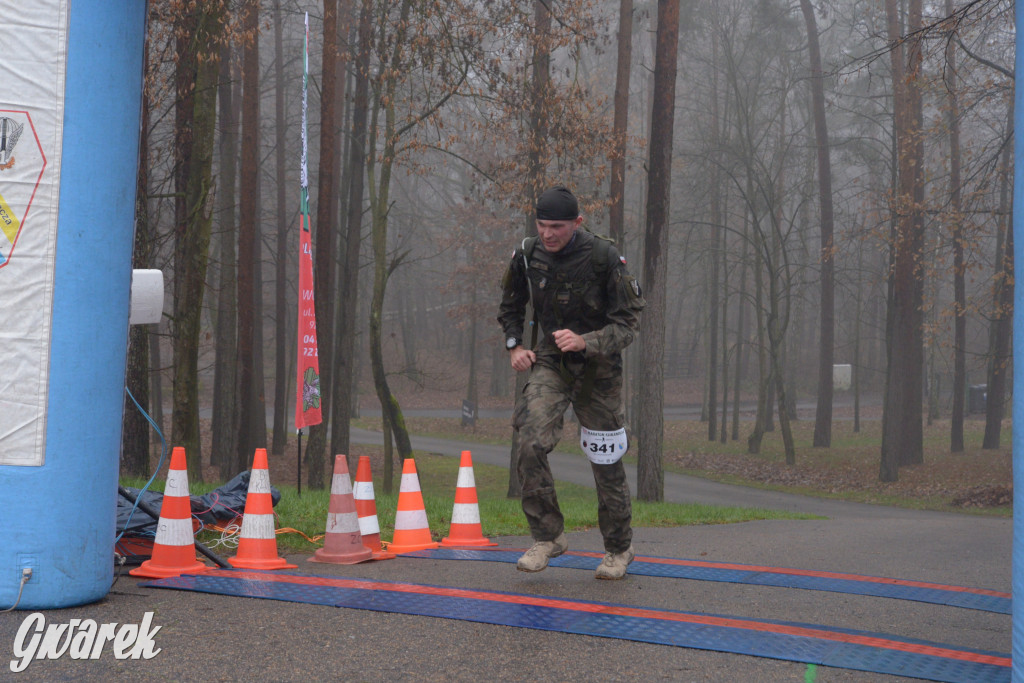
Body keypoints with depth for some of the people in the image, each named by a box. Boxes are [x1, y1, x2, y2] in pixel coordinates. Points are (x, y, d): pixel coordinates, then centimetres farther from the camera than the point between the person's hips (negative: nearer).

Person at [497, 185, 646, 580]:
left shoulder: (604, 259, -18)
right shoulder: (528, 255, -6)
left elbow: (627, 324, -16)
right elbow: (510, 307, 14)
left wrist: (584, 342, -31)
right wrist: (514, 346, -2)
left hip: (598, 366, -2)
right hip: (550, 363, 3)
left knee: (606, 462, 5)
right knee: (531, 445, -19)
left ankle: (619, 549, 24)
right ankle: (548, 537, -5)